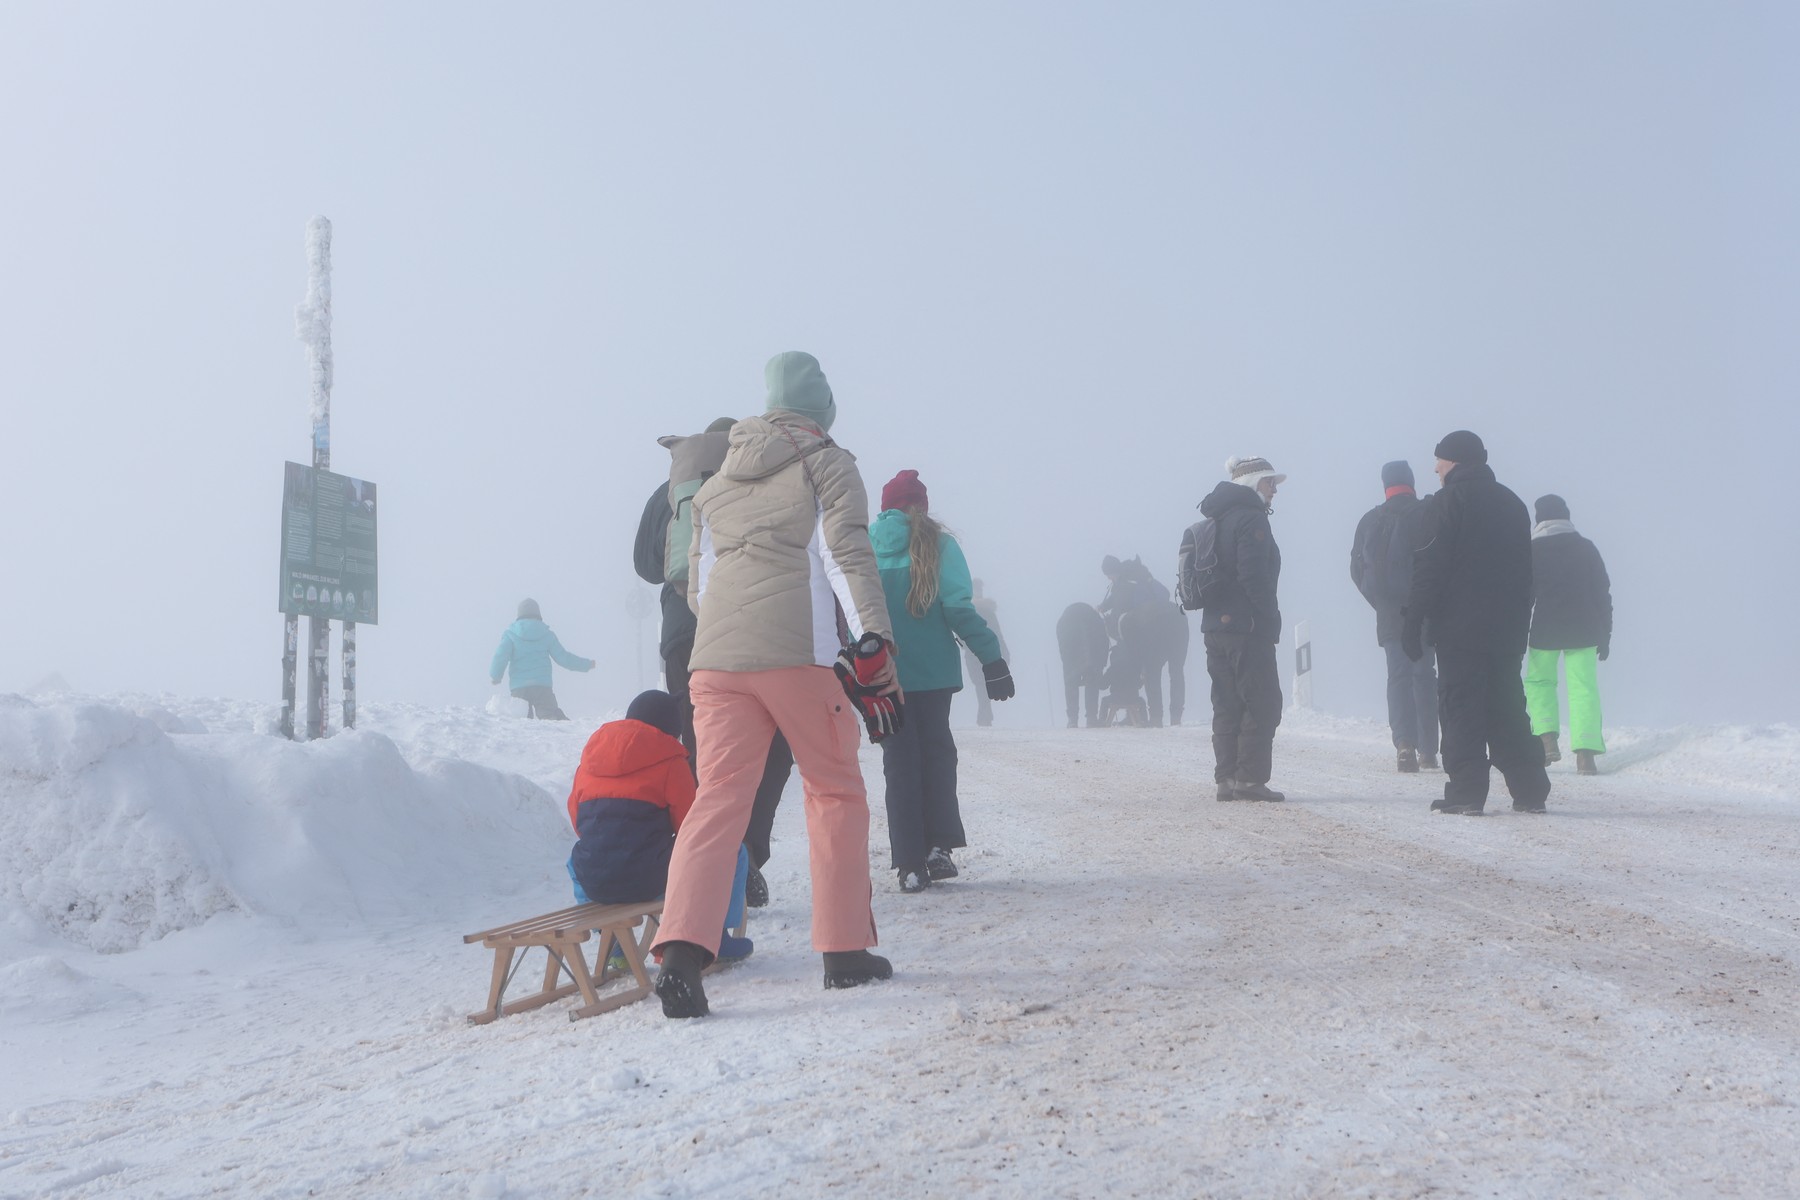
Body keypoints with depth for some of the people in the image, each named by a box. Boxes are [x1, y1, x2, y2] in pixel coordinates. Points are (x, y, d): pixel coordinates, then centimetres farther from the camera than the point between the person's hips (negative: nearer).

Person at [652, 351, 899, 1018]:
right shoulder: (826, 464, 7)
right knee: (835, 790, 10)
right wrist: (874, 644, -10)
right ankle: (845, 950, 12)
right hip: (797, 655, -4)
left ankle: (683, 948, -18)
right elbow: (847, 556, -6)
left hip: (715, 657, 4)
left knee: (718, 796, 0)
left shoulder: (717, 482, 24)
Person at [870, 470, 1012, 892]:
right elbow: (959, 608, -10)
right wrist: (991, 658, -7)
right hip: (932, 669, -1)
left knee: (899, 761, 7)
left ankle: (910, 865, 2)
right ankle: (938, 846, 2)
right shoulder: (938, 545, -2)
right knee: (935, 750, 15)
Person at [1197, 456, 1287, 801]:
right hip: (1247, 629, -9)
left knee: (1227, 705, 10)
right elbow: (1254, 575, -19)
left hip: (1214, 627, 9)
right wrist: (1272, 619, -12)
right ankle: (1250, 779, -7)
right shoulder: (1250, 517, -10)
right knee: (1262, 704, -4)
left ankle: (1226, 779, 11)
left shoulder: (1215, 519, 18)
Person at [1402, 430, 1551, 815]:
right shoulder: (1511, 502, 16)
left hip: (1458, 626, -6)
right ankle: (1530, 791, 11)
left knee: (1461, 710, -4)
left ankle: (1465, 792, -6)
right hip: (1507, 628, 7)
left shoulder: (1449, 500, -6)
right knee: (1508, 707, 12)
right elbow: (1525, 570, 19)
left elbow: (1429, 566, -13)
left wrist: (1413, 622, -12)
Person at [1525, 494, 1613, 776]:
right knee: (1583, 687, 1)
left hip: (1545, 630, -2)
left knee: (1538, 681, 16)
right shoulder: (1586, 547, 7)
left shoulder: (1532, 550, -1)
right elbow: (1603, 592, 8)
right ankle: (1585, 754, -9)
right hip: (1583, 631, 2)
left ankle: (1548, 740, -2)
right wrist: (1605, 635, 13)